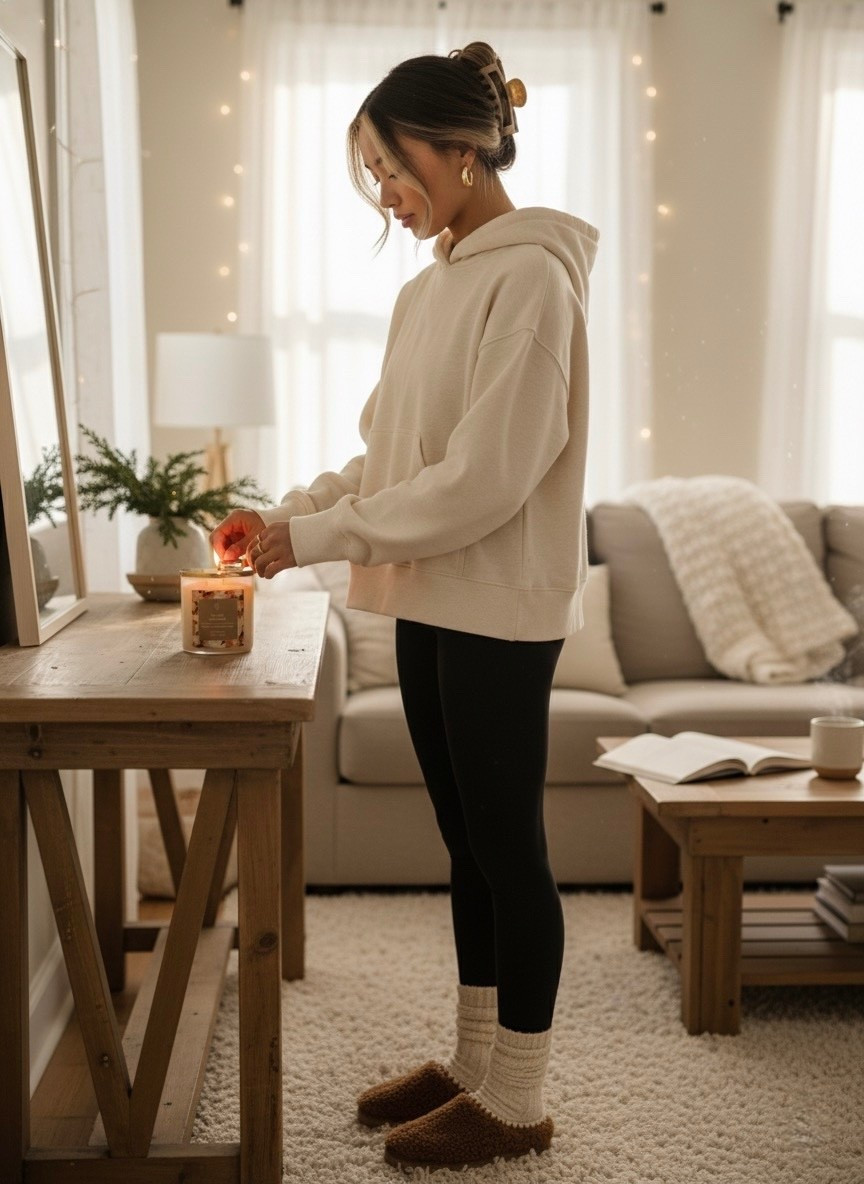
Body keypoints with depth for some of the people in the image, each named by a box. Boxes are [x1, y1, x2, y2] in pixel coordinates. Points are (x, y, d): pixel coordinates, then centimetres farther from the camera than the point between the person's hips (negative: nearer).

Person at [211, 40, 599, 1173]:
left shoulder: (530, 277, -14)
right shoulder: (433, 283, 13)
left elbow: (484, 478, -21)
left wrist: (319, 537, -17)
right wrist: (284, 516, 4)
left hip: (499, 611, -8)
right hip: (431, 605, 8)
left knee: (509, 848, 3)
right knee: (468, 844, 16)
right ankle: (474, 1062, 30)